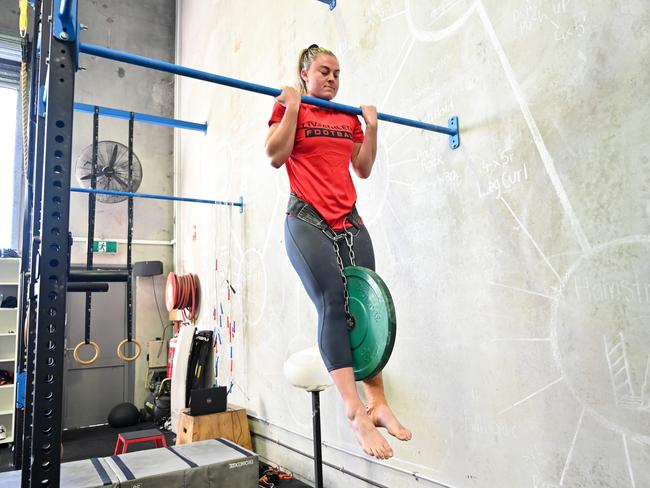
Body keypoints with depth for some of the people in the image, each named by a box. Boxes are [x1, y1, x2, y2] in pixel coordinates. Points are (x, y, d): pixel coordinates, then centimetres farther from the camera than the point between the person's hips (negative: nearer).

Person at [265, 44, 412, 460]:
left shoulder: (348, 118, 20)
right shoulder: (289, 107, 7)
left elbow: (364, 168, 19)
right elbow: (275, 156, -6)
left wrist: (372, 126, 13)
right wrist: (292, 108, -7)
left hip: (350, 222, 5)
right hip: (308, 223, -5)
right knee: (333, 304, -16)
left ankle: (378, 402, 3)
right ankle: (356, 412, -16)